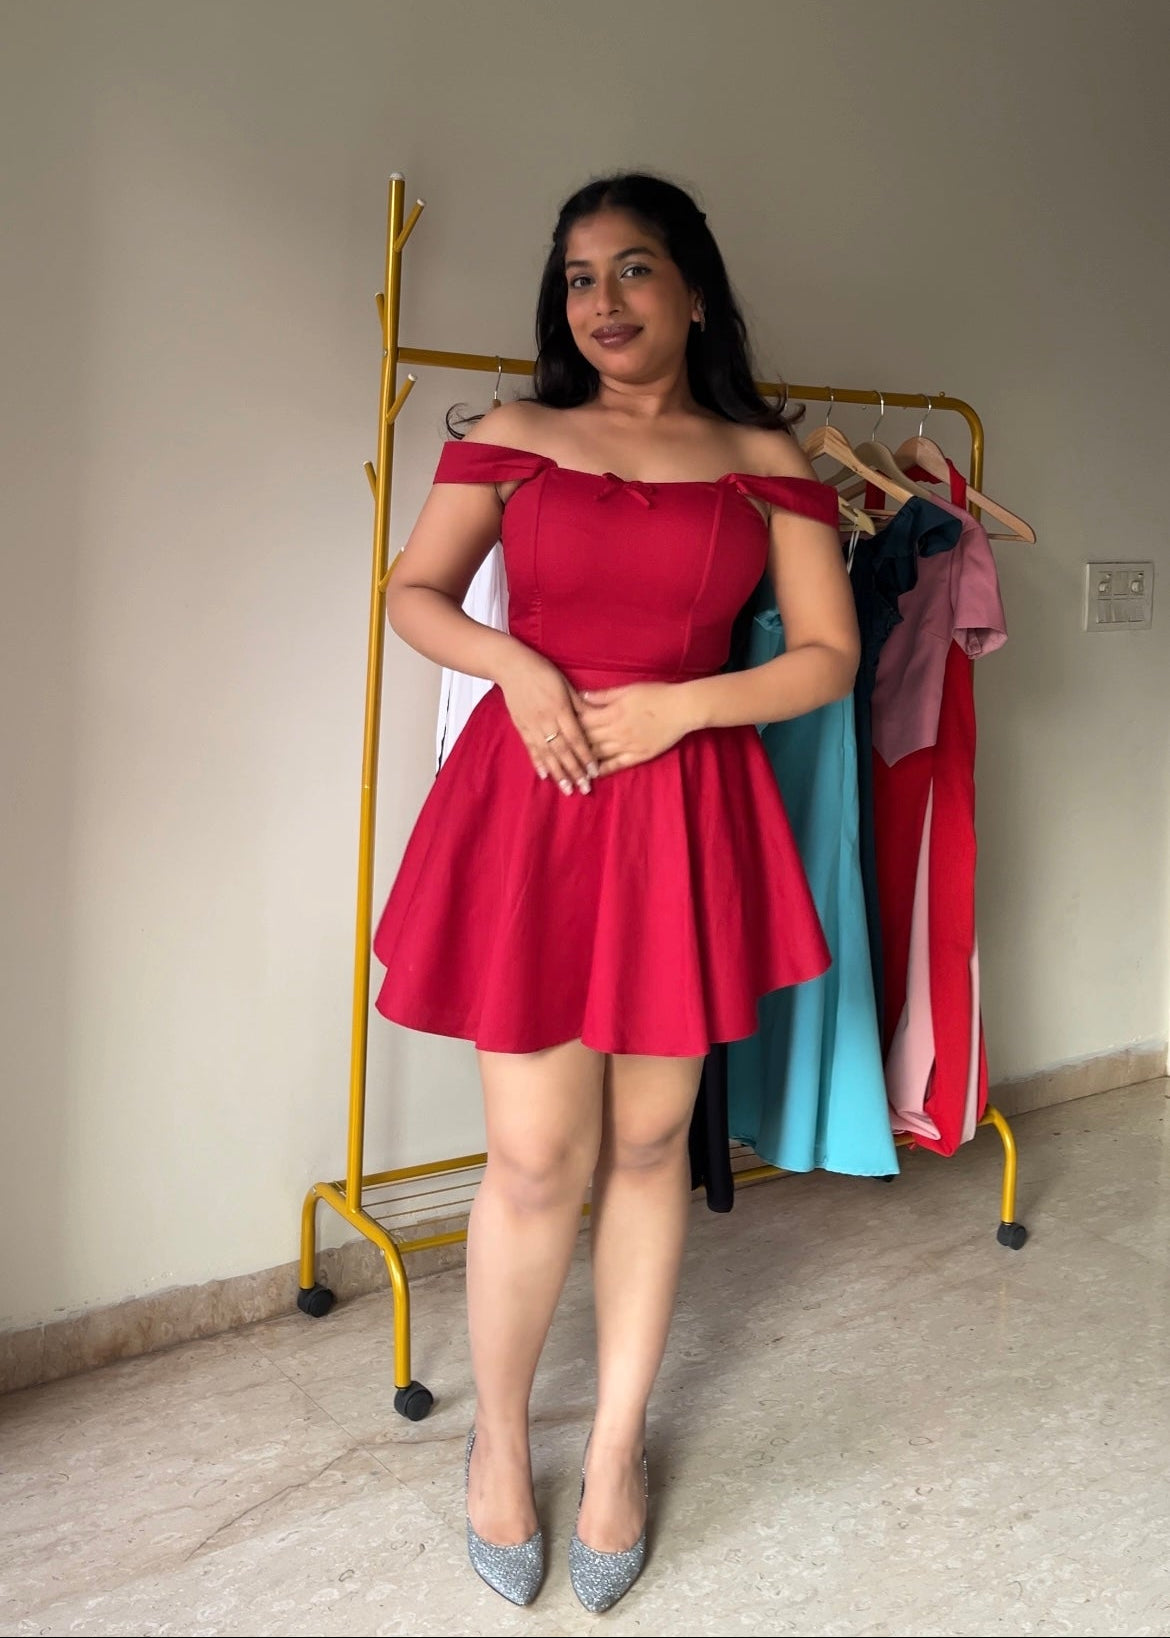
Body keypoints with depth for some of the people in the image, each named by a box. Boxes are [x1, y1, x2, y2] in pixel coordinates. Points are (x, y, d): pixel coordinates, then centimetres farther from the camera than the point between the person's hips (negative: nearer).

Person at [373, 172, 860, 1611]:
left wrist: (681, 705, -10)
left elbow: (829, 656, 4)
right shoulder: (510, 440, 6)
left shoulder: (767, 463, 5)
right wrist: (512, 663, -8)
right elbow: (414, 595, 12)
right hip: (529, 803, -1)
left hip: (688, 809, 1)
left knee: (648, 1144, 10)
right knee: (538, 1162, -1)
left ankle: (617, 1445, 29)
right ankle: (498, 1436, 26)